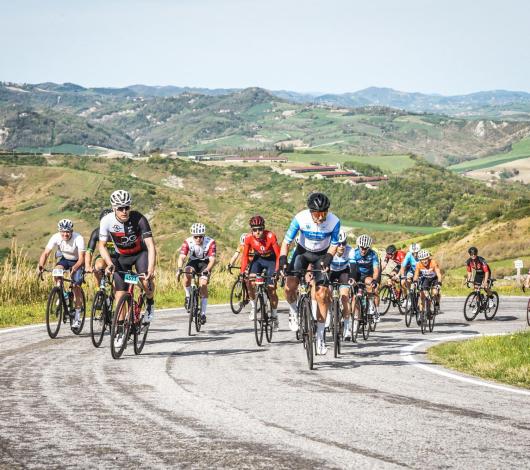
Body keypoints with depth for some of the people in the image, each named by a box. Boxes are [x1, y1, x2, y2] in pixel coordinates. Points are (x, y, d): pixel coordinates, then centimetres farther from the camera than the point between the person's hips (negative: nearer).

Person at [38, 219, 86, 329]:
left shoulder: (78, 238, -31)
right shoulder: (56, 237, -24)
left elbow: (81, 258, -36)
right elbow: (45, 253, -27)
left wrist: (74, 268, -54)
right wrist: (41, 266, -45)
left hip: (77, 262, -2)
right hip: (63, 259, 2)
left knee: (76, 286, -14)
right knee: (57, 270, -30)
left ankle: (77, 317, -7)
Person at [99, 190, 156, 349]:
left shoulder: (138, 219, -29)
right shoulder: (107, 221, -22)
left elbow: (150, 245, -33)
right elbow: (102, 245, -9)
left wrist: (151, 269, -44)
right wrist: (109, 263, -25)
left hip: (140, 253, -2)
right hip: (121, 257, 2)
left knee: (146, 281, -29)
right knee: (120, 295, -5)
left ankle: (150, 303, 4)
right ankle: (120, 331, 7)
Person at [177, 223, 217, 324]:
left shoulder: (210, 242, -27)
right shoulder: (188, 242, -23)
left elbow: (212, 259, -32)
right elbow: (181, 257, -29)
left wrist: (207, 270, -50)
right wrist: (179, 268, -48)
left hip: (205, 263, -1)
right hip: (193, 262, 1)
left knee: (203, 285, -19)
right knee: (188, 274, -32)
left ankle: (203, 313, -8)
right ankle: (188, 296, -7)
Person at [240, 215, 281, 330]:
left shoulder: (271, 236, -31)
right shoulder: (249, 238, -23)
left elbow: (278, 255, -27)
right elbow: (245, 256, -15)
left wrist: (277, 270, -37)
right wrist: (243, 271, -25)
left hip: (271, 260, -2)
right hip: (258, 259, 2)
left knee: (271, 289, -6)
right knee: (251, 282, -22)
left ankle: (275, 317, 10)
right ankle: (253, 307, 0)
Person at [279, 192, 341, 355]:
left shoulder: (334, 221, -26)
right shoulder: (300, 218, -27)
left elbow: (333, 245, -12)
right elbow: (286, 242, -20)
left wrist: (327, 260, -29)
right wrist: (282, 260, -33)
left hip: (322, 255, 0)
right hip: (303, 251, 1)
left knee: (321, 295, -9)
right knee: (290, 286, -19)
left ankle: (320, 337, 1)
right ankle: (294, 312, 14)